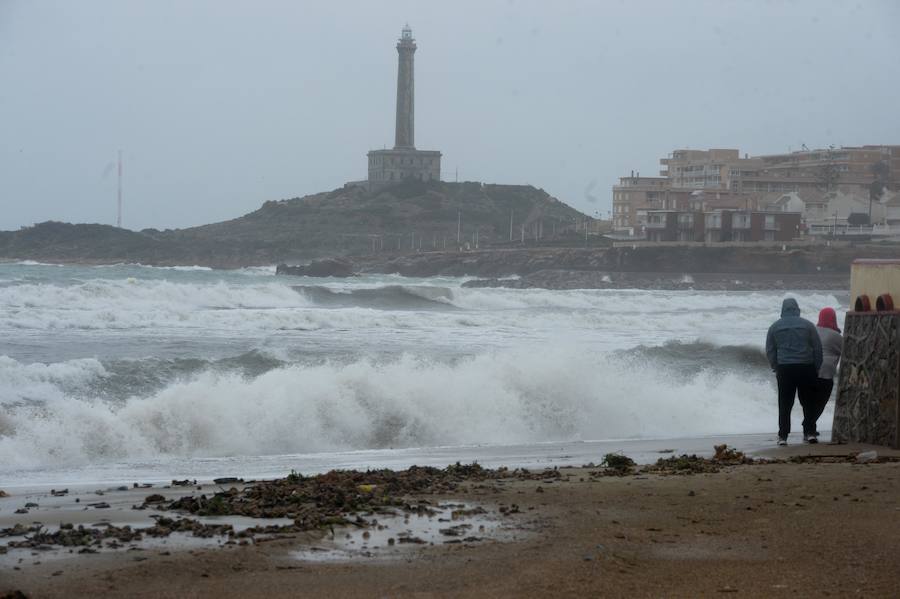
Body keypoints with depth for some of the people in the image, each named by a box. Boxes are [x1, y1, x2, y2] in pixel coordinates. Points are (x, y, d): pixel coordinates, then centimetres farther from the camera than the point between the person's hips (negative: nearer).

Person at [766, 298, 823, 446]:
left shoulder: (774, 327, 6)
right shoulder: (807, 325, 4)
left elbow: (770, 352, 7)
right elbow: (818, 349, 4)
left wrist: (776, 368, 14)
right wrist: (816, 369, 11)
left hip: (784, 368, 0)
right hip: (806, 367, 0)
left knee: (785, 404, 2)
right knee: (808, 401, 10)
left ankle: (783, 436, -2)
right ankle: (809, 432, 8)